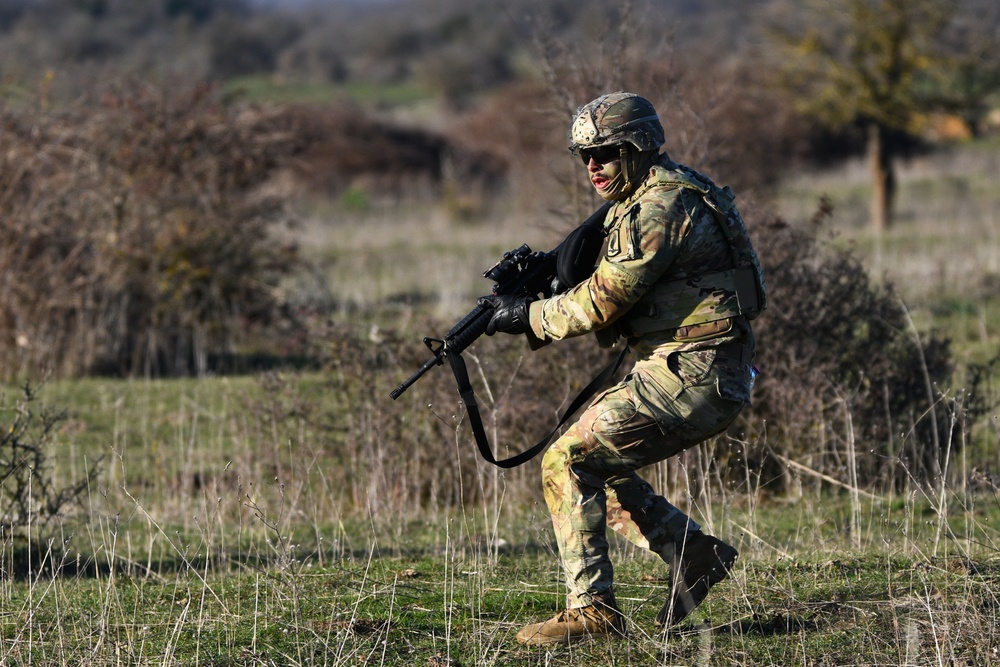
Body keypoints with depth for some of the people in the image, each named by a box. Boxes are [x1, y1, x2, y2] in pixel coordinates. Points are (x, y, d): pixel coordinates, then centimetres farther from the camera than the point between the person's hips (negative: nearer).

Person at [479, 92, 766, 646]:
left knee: (567, 463, -10)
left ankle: (592, 609, -10)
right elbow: (616, 306, 20)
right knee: (593, 462, 16)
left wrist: (529, 317, -5)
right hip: (687, 373, 10)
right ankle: (691, 551, 13)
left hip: (690, 378, -10)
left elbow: (605, 303, -17)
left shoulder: (663, 206, -16)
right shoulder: (641, 204, 17)